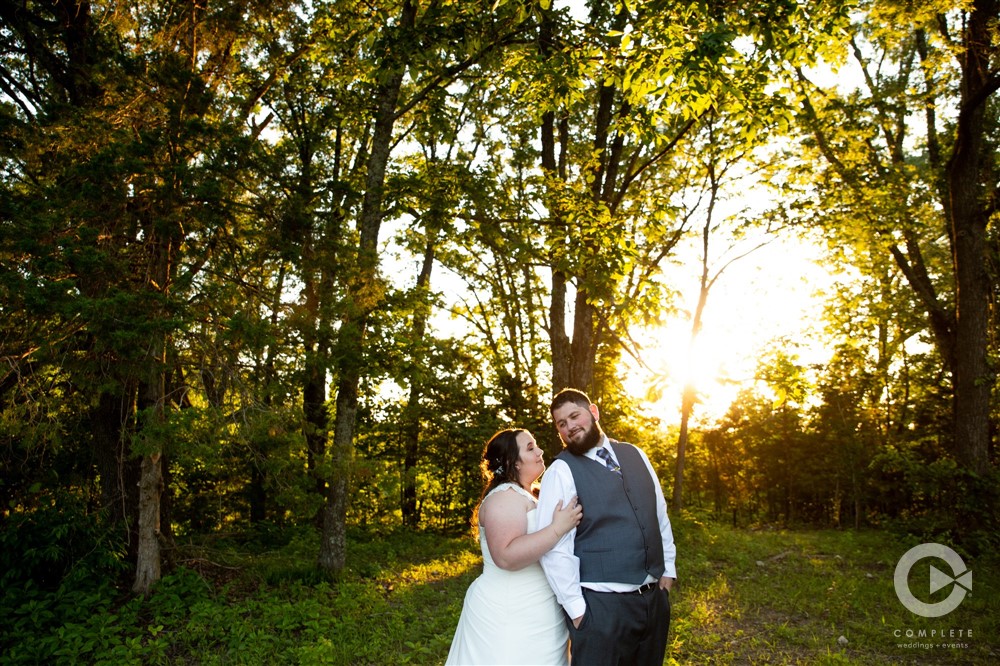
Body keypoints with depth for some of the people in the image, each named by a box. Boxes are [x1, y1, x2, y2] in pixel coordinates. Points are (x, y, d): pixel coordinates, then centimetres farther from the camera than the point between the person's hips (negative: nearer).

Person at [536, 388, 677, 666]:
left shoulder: (635, 455, 7)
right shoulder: (561, 472, -11)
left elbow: (660, 514, 14)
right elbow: (554, 547, -16)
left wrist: (668, 568, 11)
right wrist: (575, 608, -15)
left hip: (655, 597, 6)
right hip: (601, 605, -6)